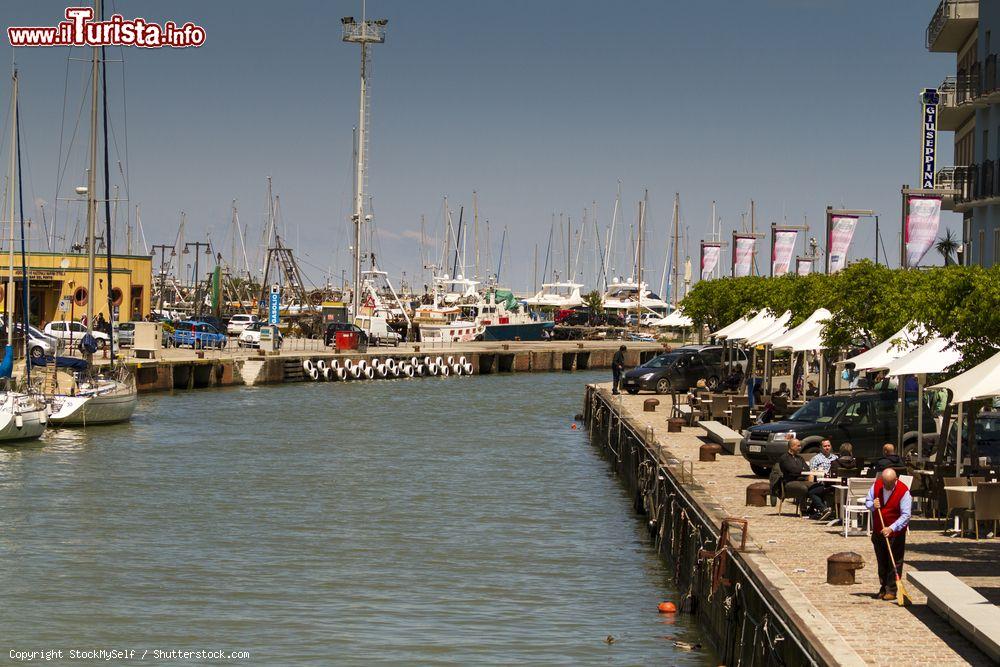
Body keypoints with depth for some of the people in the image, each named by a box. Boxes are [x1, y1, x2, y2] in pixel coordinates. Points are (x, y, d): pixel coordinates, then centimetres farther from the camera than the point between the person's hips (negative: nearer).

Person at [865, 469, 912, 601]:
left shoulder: (903, 492, -17)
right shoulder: (876, 485, -2)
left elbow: (905, 515, -18)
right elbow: (867, 502, 9)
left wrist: (891, 528, -27)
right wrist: (873, 505, -15)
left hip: (895, 532, -5)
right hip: (878, 531, 5)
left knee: (895, 562, -2)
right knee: (881, 561, 13)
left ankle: (892, 590, 3)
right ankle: (883, 587, 24)